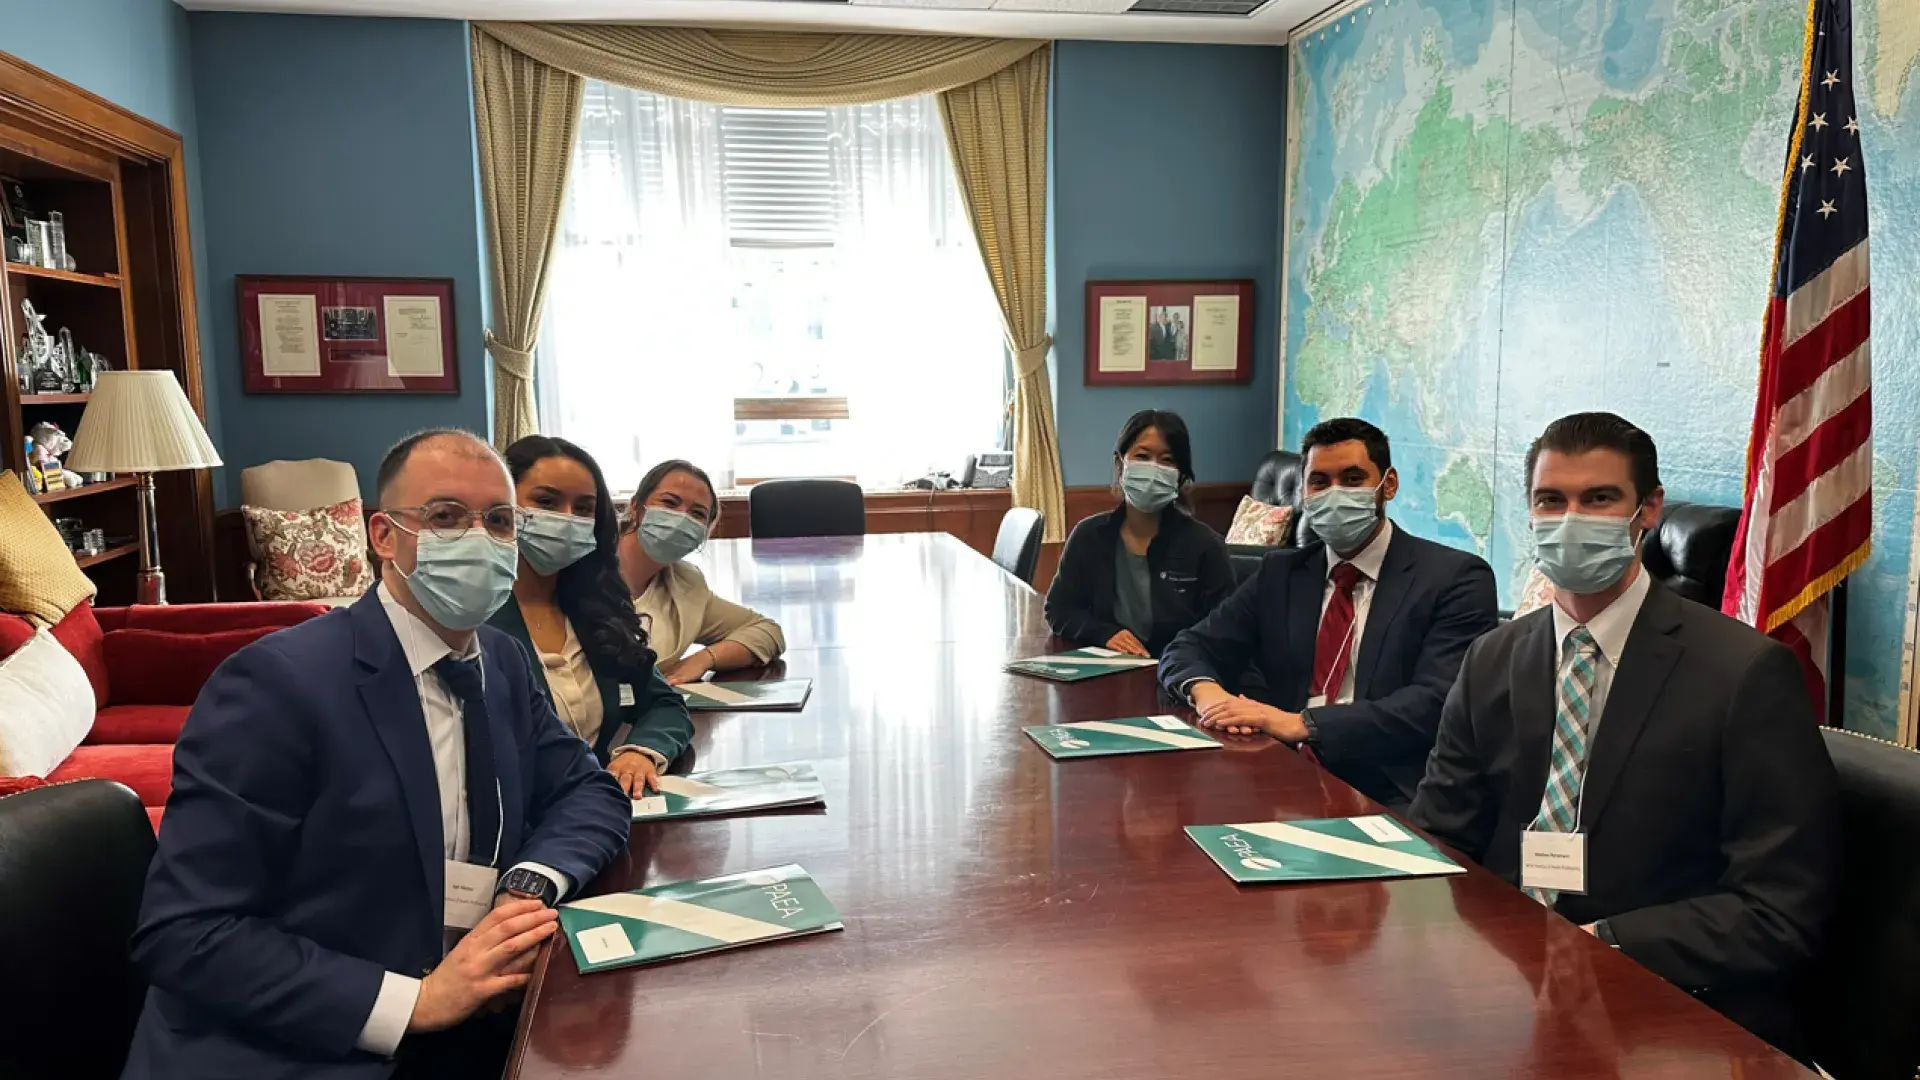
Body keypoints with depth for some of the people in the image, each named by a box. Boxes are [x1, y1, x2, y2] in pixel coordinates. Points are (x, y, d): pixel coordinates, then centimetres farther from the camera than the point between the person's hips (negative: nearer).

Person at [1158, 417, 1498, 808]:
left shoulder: (1456, 579, 0)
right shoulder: (1280, 573, 15)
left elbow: (1437, 702, -14)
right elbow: (1189, 650, 13)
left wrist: (1303, 724, -25)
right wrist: (1207, 691, -13)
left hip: (1391, 798, -4)